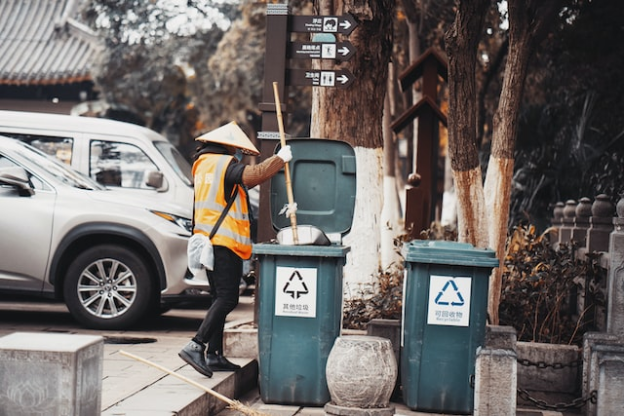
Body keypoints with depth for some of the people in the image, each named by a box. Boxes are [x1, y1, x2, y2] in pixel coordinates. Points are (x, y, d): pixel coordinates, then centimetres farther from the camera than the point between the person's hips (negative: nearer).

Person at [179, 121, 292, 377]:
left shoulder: (203, 163, 20)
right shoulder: (225, 164, -10)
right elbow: (254, 175, -24)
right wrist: (281, 158, -12)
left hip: (208, 240, 10)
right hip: (225, 242, -10)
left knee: (220, 298, 13)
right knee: (227, 299, -13)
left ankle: (214, 355, 14)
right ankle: (196, 346, -22)